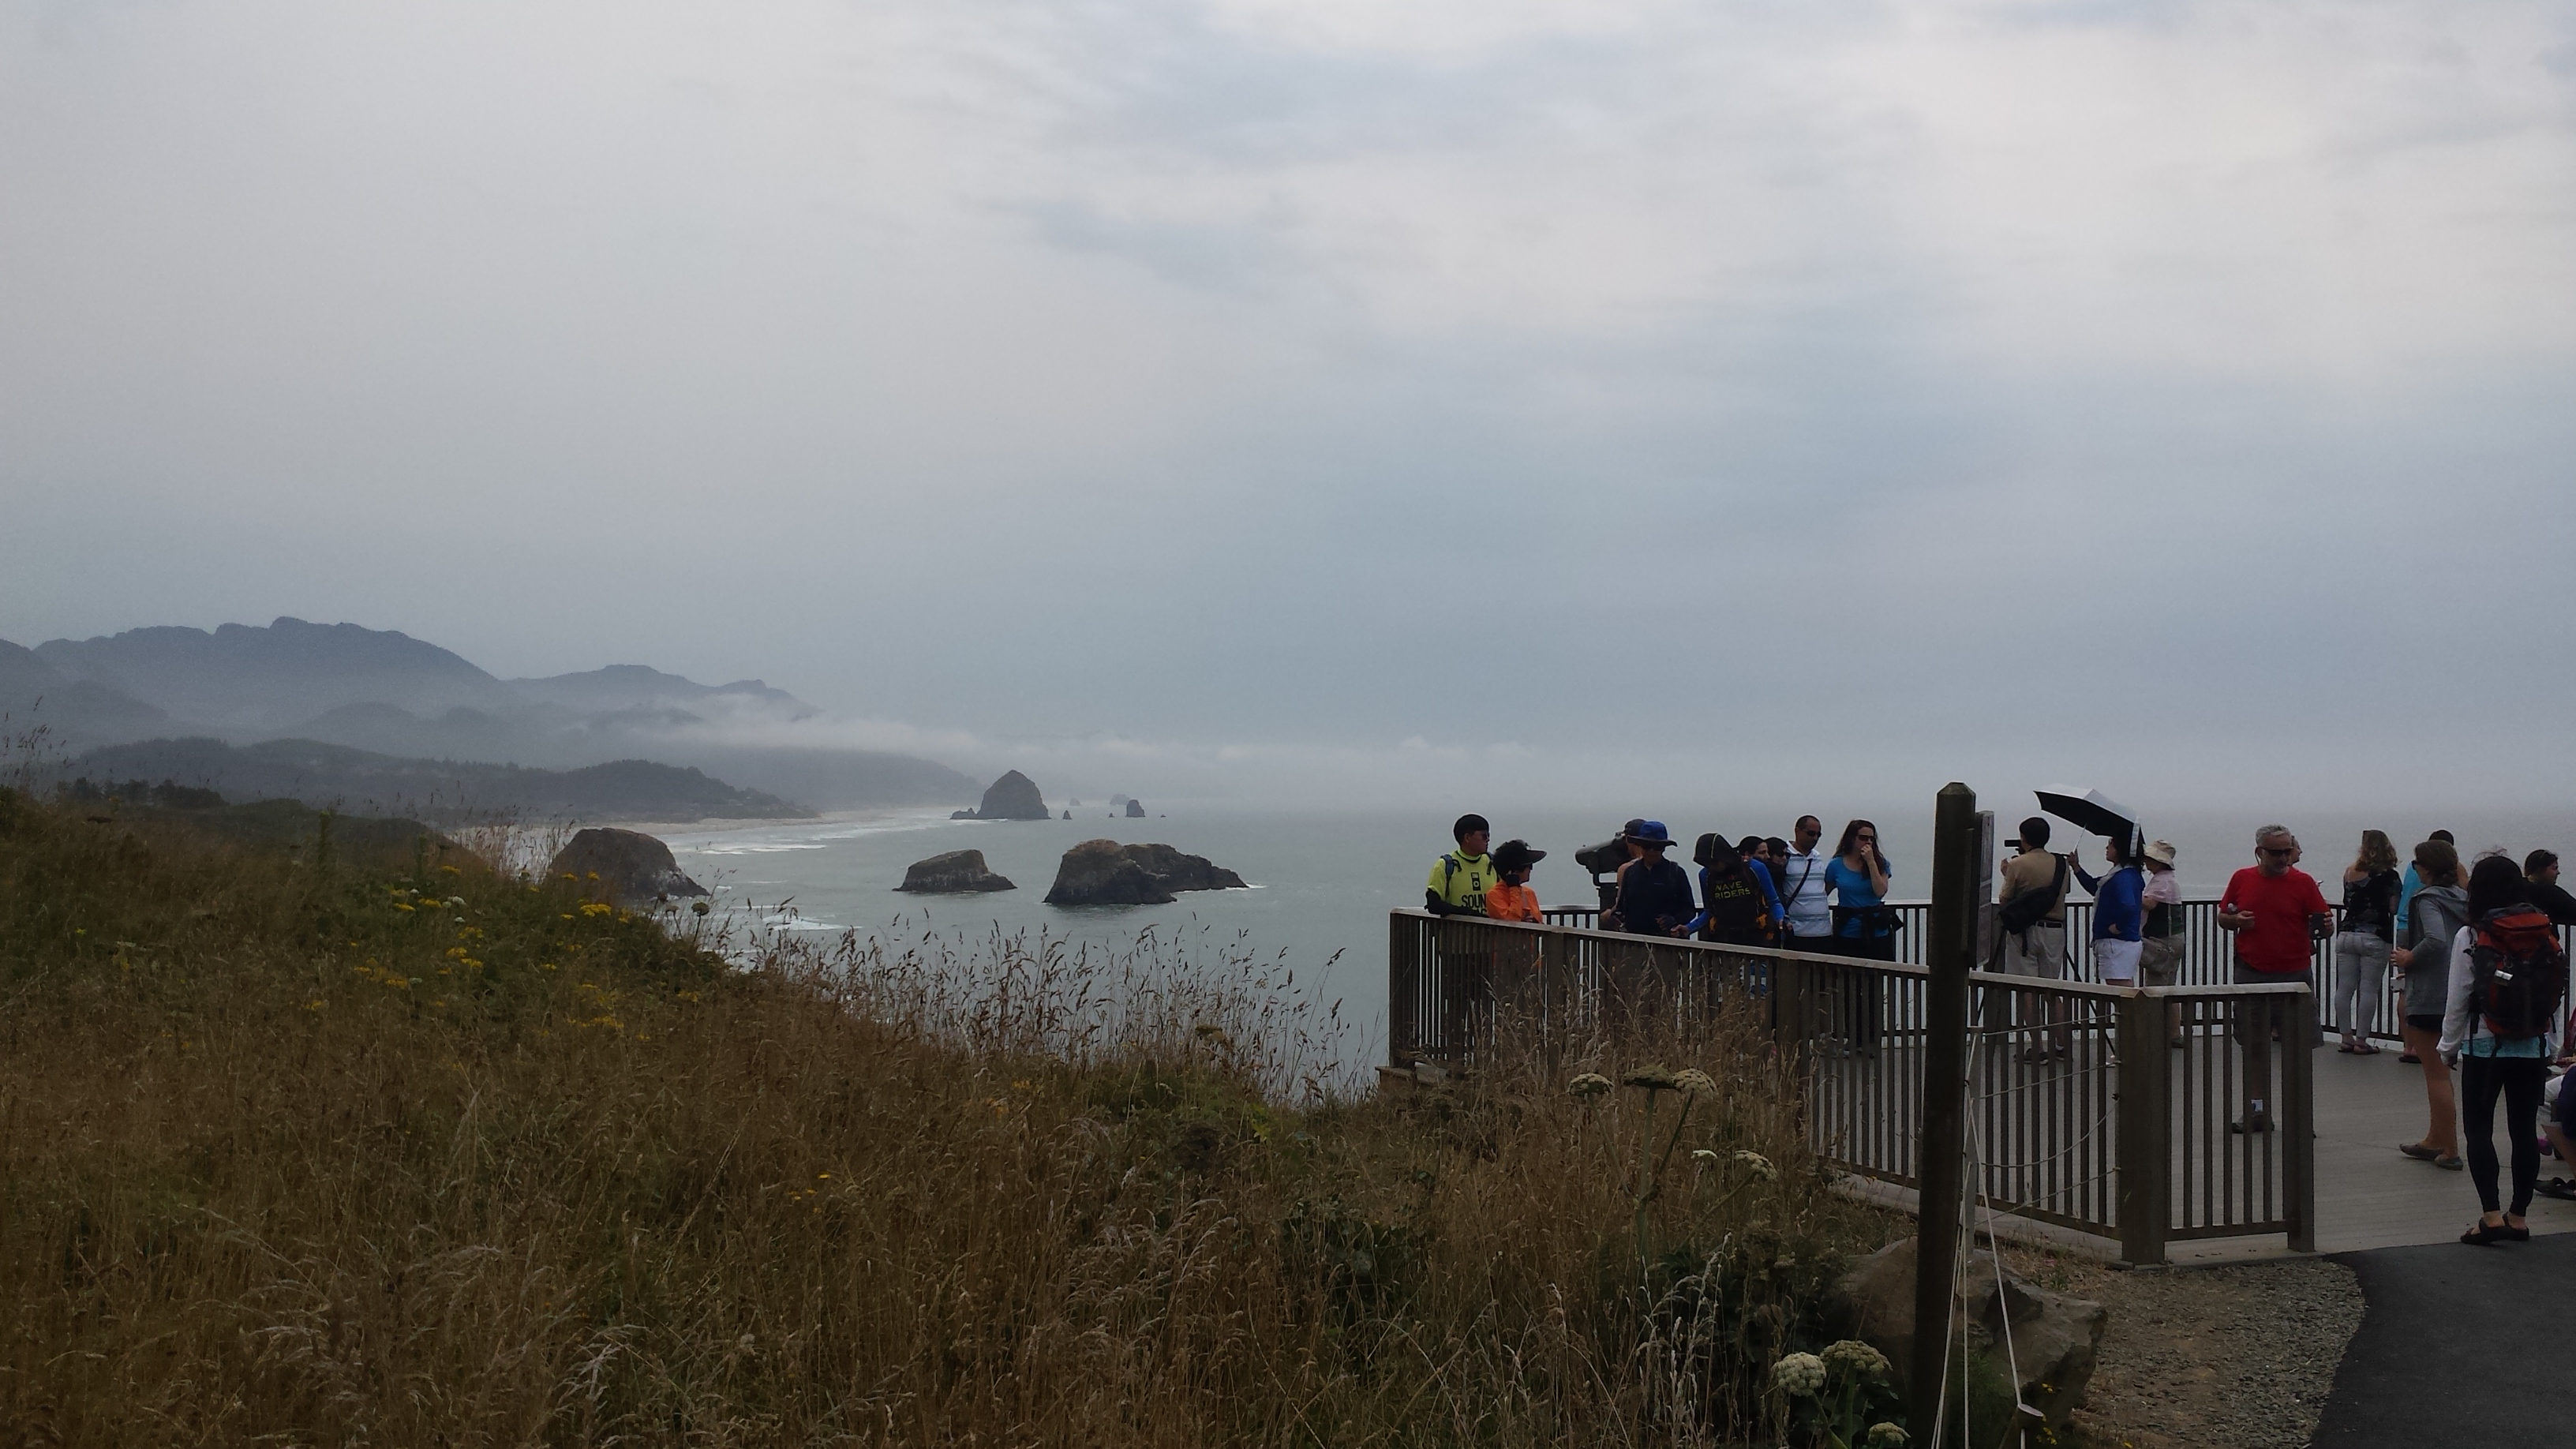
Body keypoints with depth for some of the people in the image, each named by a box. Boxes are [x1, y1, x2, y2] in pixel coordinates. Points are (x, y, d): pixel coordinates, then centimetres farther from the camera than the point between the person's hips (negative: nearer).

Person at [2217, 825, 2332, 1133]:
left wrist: (2323, 926, -24)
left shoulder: (2303, 882, -1)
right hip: (2250, 974, 2)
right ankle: (2257, 1112, 16)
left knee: (2298, 1046, 1)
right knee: (2254, 1046, 8)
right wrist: (2235, 920, -8)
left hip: (2293, 975, -2)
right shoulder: (2241, 879, 6)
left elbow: (2322, 919, -2)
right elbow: (2222, 918, 14)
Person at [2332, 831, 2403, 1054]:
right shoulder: (2389, 876, -6)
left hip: (2346, 936, 4)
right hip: (2375, 938, -4)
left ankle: (2347, 1037, 10)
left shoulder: (2350, 872, 5)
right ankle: (2361, 1040, -1)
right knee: (2369, 990, 0)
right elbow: (2394, 908, -6)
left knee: (2344, 988, 6)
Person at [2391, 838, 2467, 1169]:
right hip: (2458, 994, 9)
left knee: (2436, 1074, -2)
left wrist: (2409, 958, -12)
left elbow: (2435, 939, -29)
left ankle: (2450, 1150, 1)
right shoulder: (2462, 899, 10)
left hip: (2430, 996, -9)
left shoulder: (2428, 898, -13)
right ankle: (2435, 1139, 30)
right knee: (2438, 1070, 21)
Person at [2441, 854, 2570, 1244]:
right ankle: (2518, 1216, 15)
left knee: (2478, 1128, 3)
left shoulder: (2471, 937, -11)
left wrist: (2449, 1047, 3)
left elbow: (2458, 1001, -8)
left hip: (2485, 1047, -4)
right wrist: (2550, 1048, 13)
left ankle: (2492, 1215, -5)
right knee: (2524, 1130, 9)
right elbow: (2557, 997, 4)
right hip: (2534, 1048, 4)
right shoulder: (2547, 935, 1)